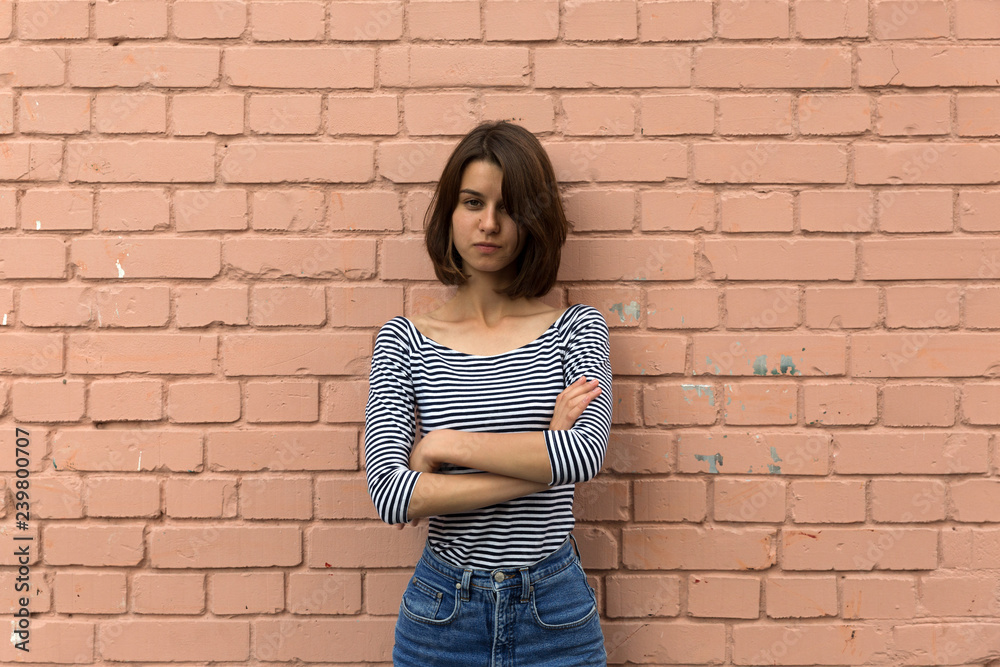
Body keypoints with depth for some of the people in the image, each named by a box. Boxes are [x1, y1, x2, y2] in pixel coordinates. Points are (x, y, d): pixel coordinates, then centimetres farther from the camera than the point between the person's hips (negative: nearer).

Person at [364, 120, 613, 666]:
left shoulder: (576, 328, -4)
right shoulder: (404, 340, -4)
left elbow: (586, 453, -21)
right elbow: (389, 494, -16)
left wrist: (443, 443, -16)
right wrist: (539, 460, -17)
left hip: (554, 614, 0)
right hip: (443, 610, 0)